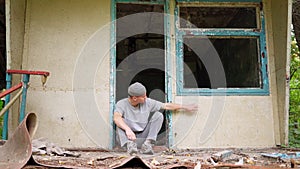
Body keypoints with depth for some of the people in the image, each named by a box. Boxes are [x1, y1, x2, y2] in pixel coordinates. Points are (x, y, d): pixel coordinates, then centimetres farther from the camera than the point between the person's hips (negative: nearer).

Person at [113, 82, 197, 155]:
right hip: (127, 137, -3)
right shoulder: (121, 104, -14)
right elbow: (116, 118, -34)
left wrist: (184, 107, 5)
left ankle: (147, 144, -22)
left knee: (158, 115, -13)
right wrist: (128, 129, -51)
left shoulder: (147, 102, -5)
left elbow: (166, 106, 3)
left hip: (142, 138, 3)